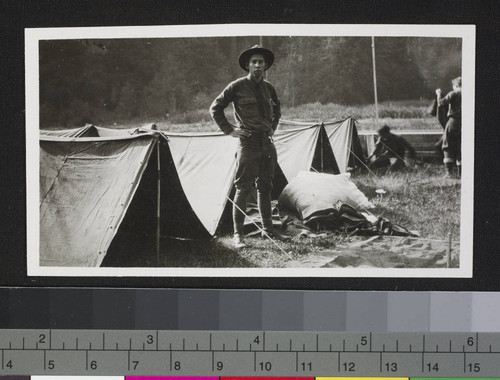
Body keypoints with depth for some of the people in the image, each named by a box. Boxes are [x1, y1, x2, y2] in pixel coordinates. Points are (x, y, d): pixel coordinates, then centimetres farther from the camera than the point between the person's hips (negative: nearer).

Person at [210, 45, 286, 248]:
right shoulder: (237, 86, -7)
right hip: (248, 143, -6)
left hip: (267, 142, 6)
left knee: (265, 186, 13)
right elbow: (215, 108, -2)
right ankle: (238, 234, 0)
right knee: (243, 188, -5)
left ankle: (267, 228, 23)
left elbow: (277, 109, 29)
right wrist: (229, 130, -5)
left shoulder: (268, 88, 10)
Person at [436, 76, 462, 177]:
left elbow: (441, 103, -15)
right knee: (461, 147, 12)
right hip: (464, 123, 4)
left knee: (448, 146, 2)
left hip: (453, 121, -4)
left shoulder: (453, 94, -6)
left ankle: (449, 170, -8)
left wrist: (439, 94, 2)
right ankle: (461, 171, 12)